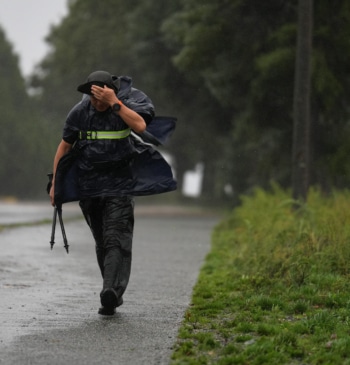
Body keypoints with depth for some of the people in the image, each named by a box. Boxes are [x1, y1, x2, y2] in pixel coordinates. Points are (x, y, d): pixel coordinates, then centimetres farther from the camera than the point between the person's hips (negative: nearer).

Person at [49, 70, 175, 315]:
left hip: (120, 185, -4)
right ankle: (115, 294, 18)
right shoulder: (80, 113, 1)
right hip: (89, 187, 4)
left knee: (116, 239, -17)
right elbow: (65, 147, 11)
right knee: (102, 243, 9)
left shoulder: (128, 103, -7)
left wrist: (114, 103, -31)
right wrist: (55, 183, 9)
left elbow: (140, 125, -28)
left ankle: (111, 291, -29)